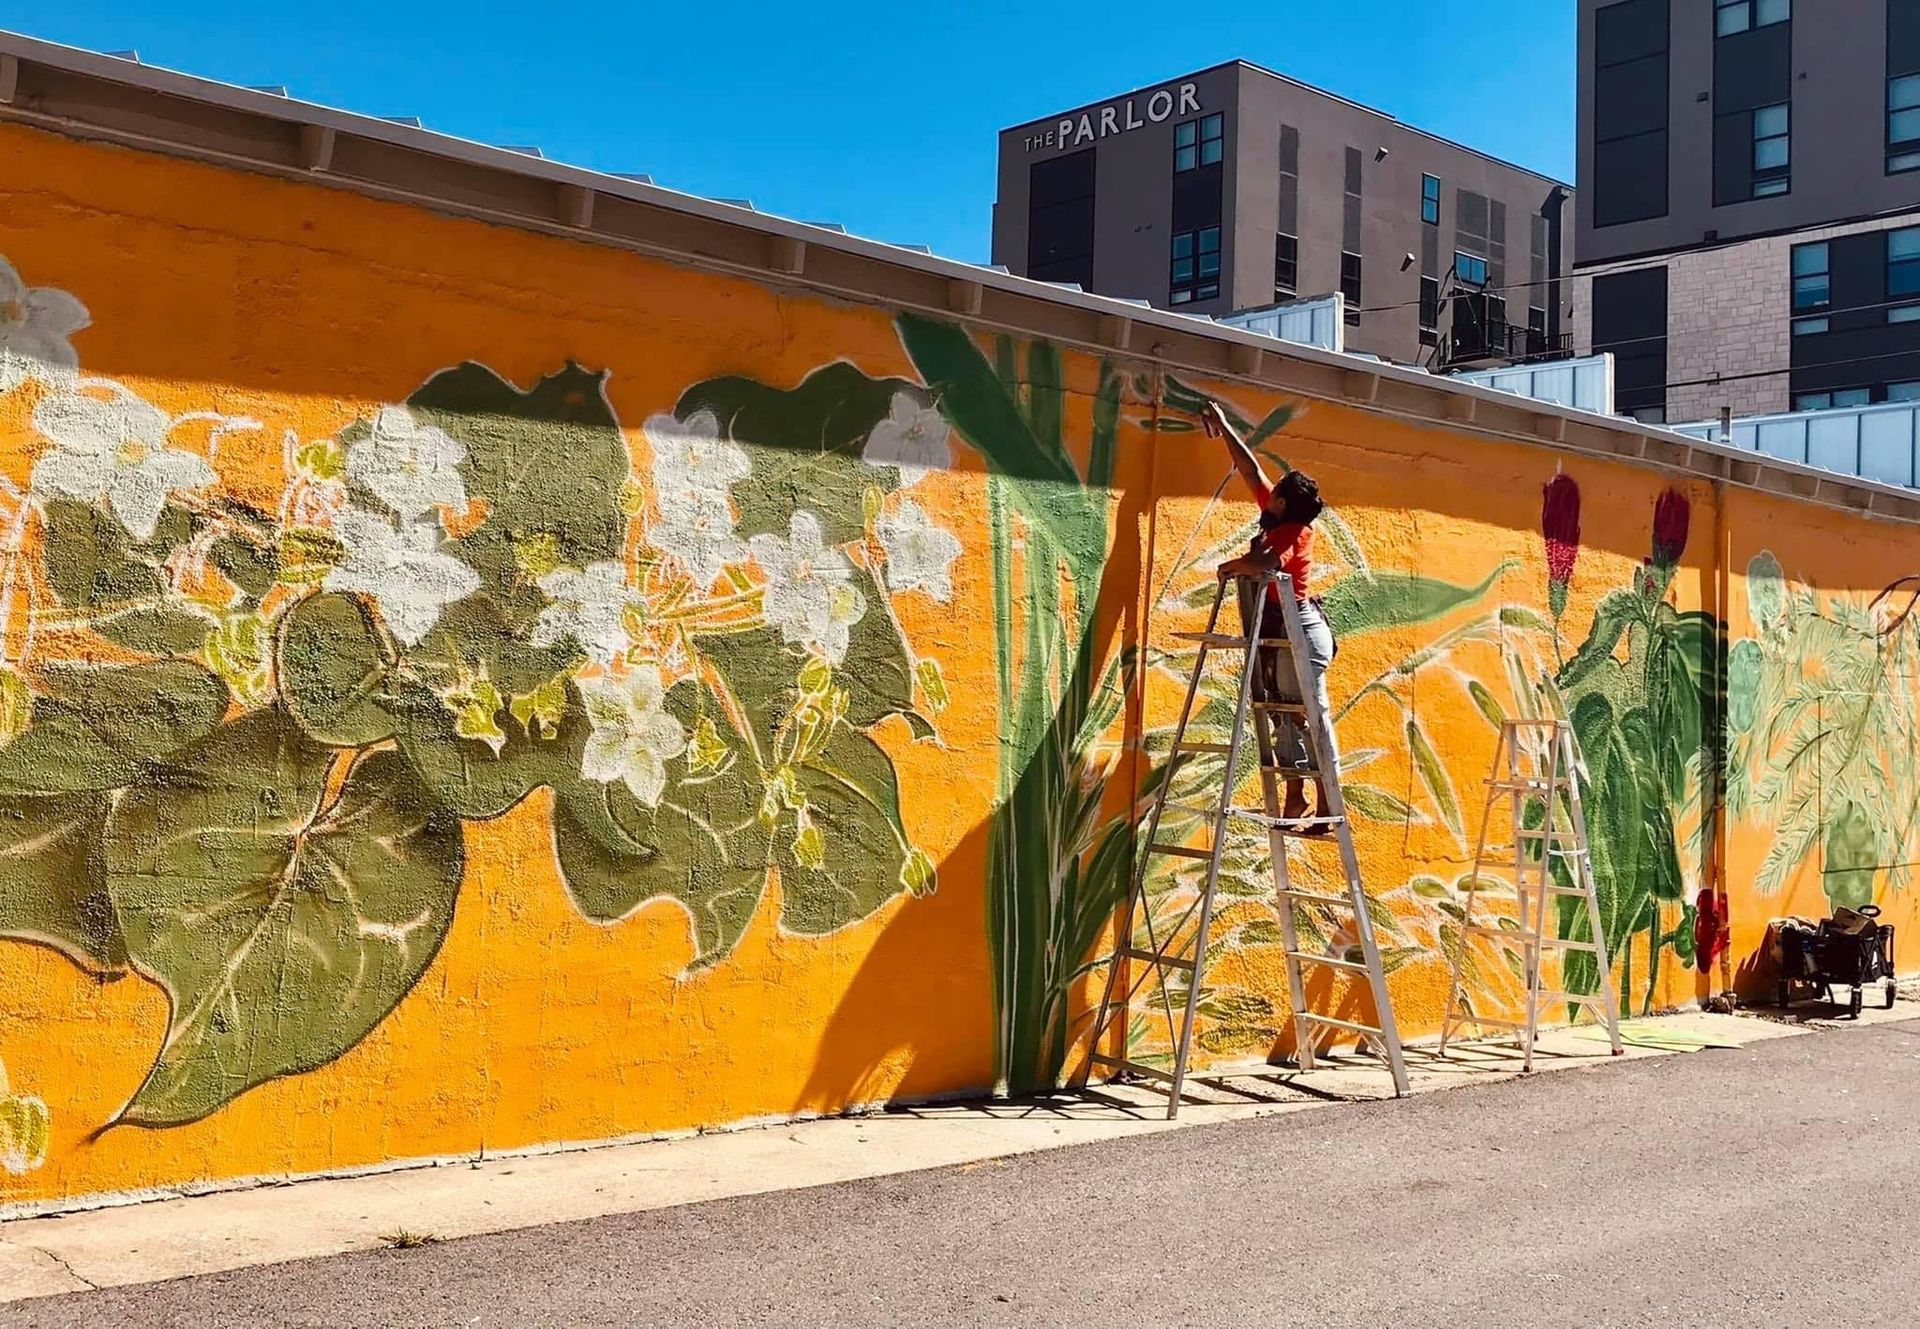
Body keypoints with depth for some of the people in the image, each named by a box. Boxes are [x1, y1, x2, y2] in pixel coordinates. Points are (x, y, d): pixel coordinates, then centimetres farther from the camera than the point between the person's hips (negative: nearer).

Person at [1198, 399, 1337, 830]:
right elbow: (1251, 469, 17)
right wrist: (1224, 428, 23)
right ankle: (1294, 796, 16)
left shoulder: (1295, 532, -15)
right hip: (1282, 634, 9)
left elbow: (1267, 560, -36)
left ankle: (1328, 808, -7)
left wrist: (1232, 566, -18)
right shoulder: (1277, 518, 8)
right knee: (1288, 713, 11)